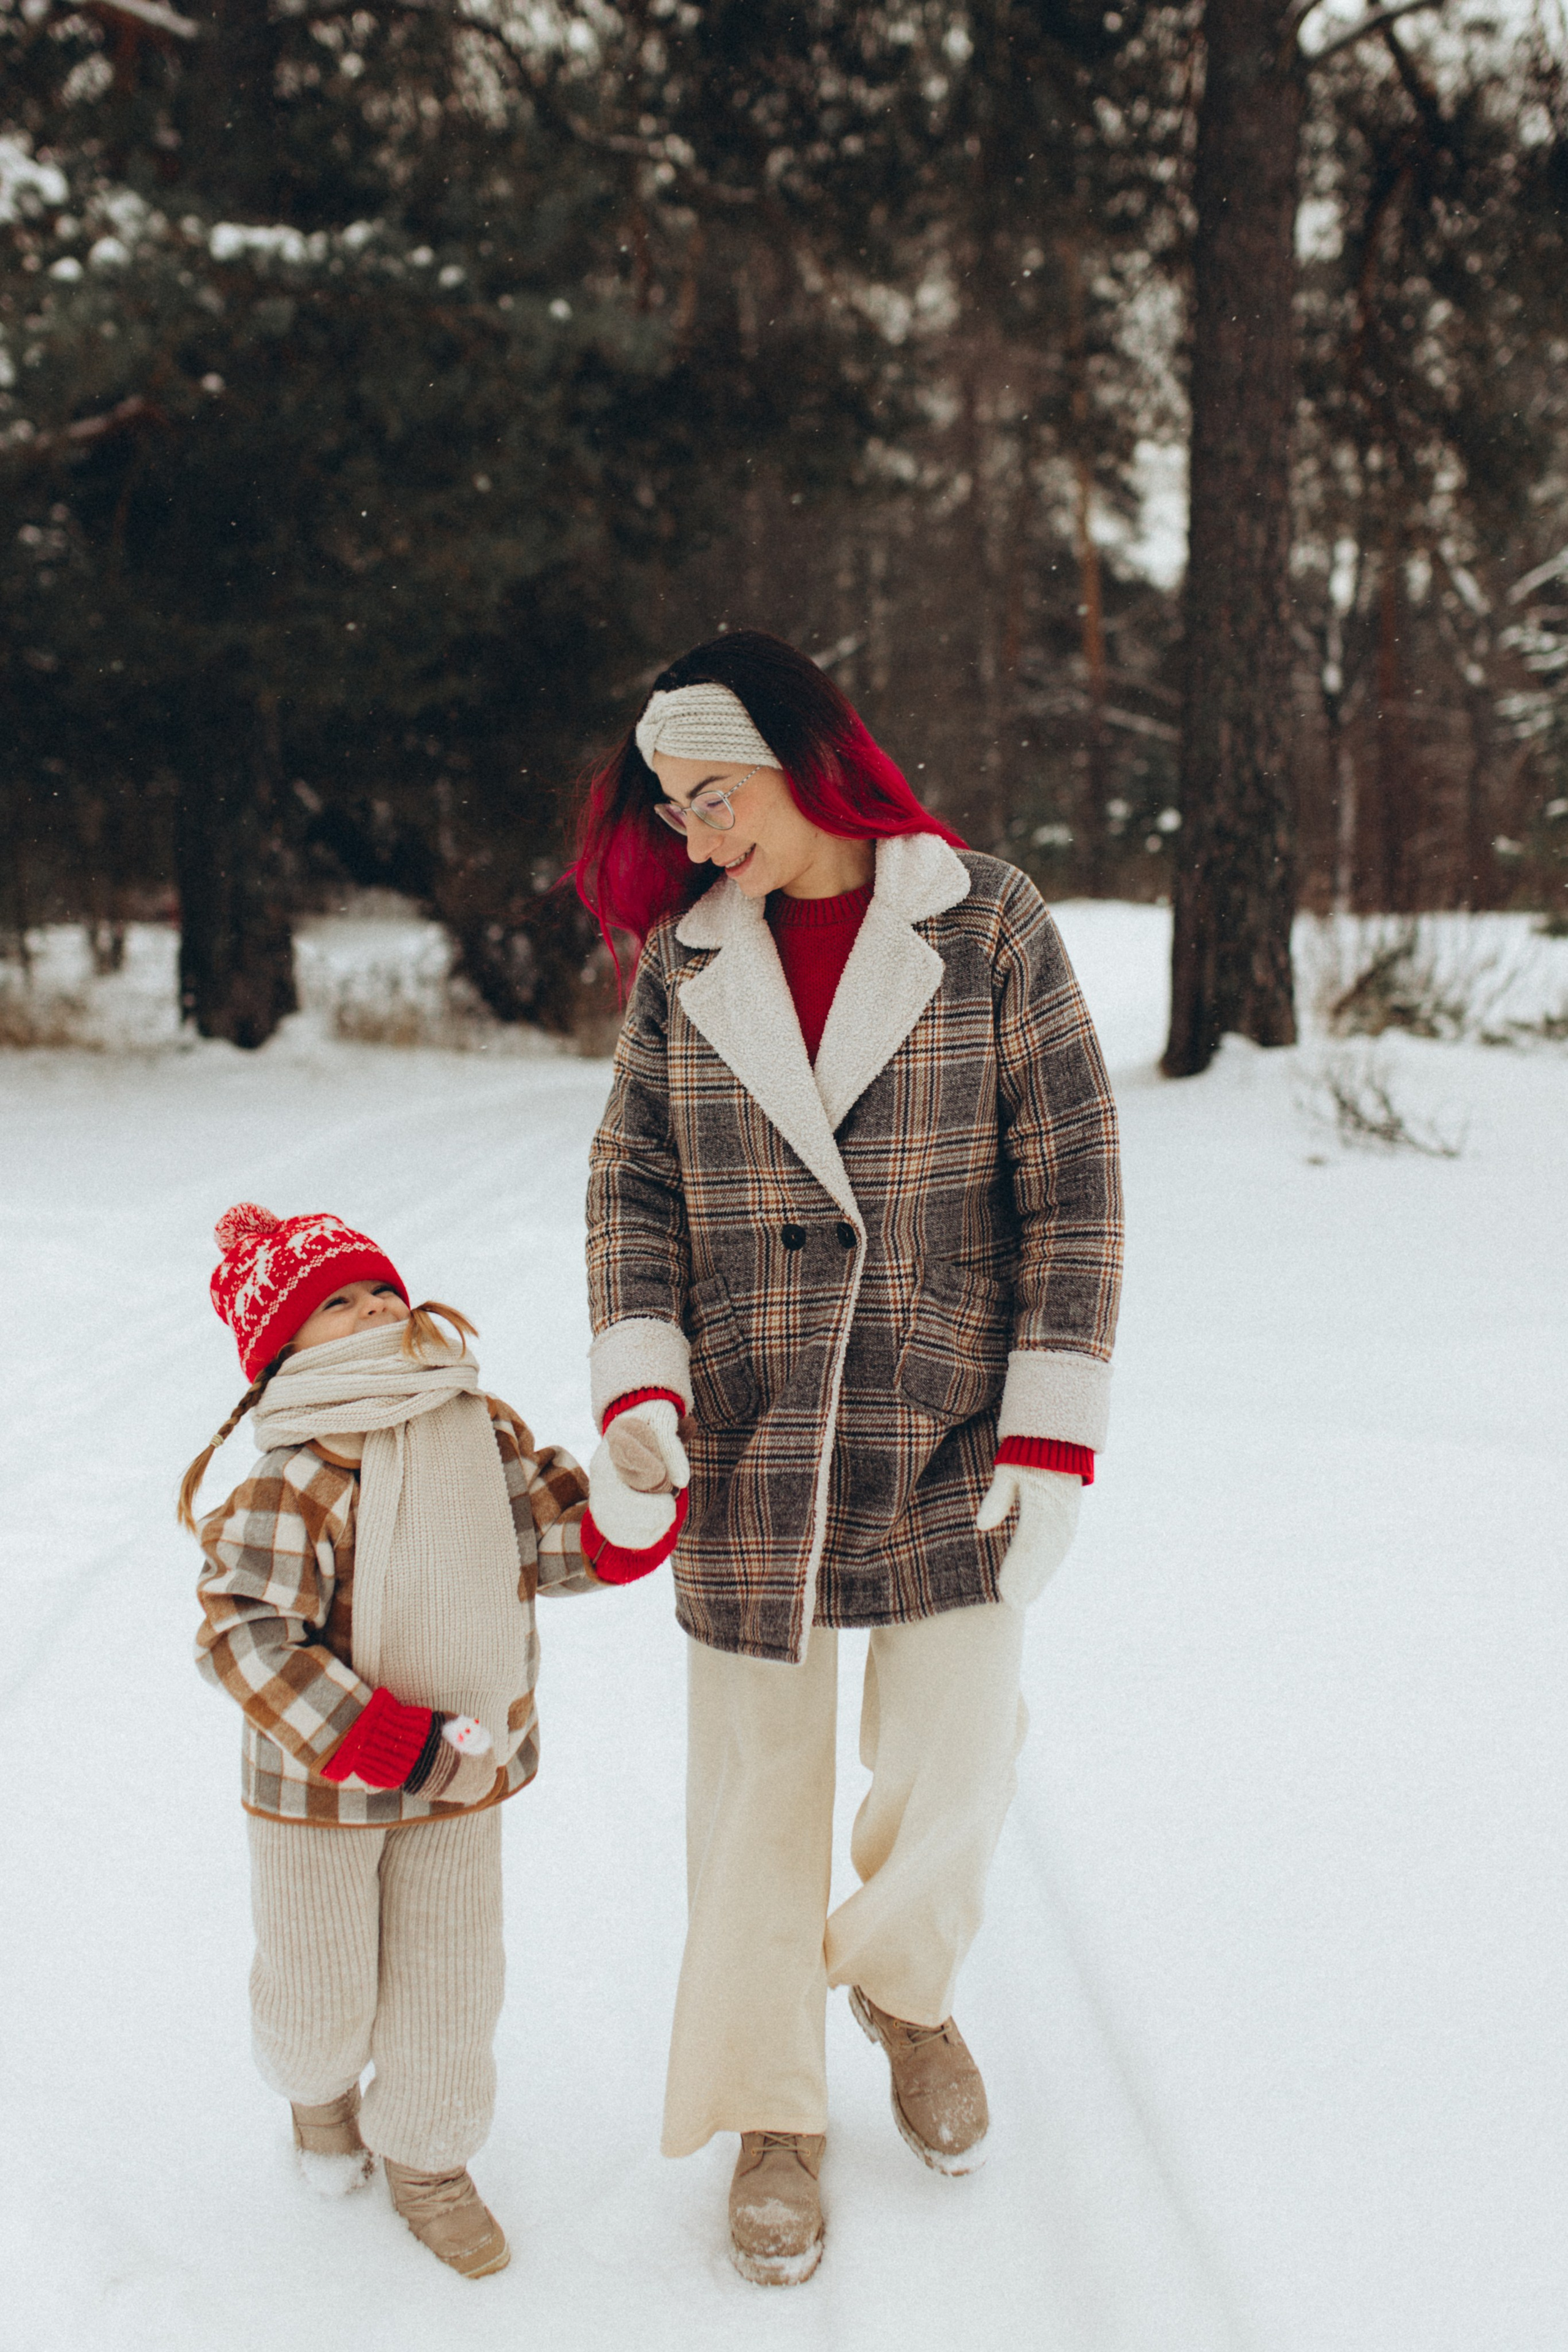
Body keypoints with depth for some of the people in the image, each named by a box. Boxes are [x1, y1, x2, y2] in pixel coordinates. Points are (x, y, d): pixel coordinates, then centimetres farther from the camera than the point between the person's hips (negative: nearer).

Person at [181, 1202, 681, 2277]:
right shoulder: (292, 1491, -24)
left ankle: (424, 2159, 36)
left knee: (450, 1985, 12)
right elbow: (249, 1642, -29)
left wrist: (631, 1488, -22)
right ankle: (320, 2086, 50)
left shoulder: (490, 1435, -4)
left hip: (462, 1782, 4)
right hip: (317, 1788, -4)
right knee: (323, 1989, 14)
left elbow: (574, 1546, 1)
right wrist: (403, 1751, -30)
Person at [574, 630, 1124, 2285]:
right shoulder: (683, 961, 3)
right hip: (747, 1449, 1)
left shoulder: (985, 926, -4)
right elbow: (633, 1183, 4)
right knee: (759, 1790, 7)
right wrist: (639, 1390, -11)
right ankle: (772, 2109, 29)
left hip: (949, 1437, -1)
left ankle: (904, 1987, 40)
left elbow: (1072, 1183, -4)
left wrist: (1057, 1433, -8)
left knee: (951, 1771, 5)